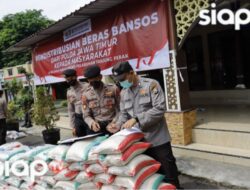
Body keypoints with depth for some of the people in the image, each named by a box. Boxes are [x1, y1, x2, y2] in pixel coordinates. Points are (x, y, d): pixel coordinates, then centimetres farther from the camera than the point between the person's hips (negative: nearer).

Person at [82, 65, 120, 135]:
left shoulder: (113, 89, -2)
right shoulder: (86, 95, 2)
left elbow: (120, 110, 0)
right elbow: (86, 116, 2)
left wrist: (114, 122, -15)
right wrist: (92, 123, -19)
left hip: (112, 127, -1)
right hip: (97, 128, 1)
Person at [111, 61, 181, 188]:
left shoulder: (151, 85, -10)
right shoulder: (123, 93, 9)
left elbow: (160, 108, -19)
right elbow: (124, 113, 13)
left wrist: (136, 119, -23)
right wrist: (119, 124, -9)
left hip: (157, 138, -5)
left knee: (168, 173, 6)